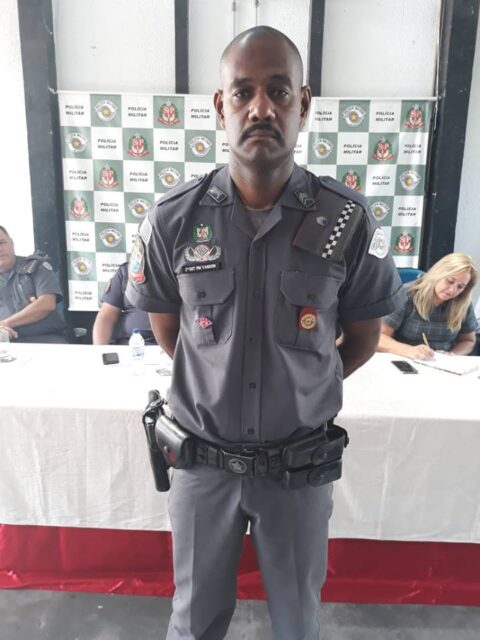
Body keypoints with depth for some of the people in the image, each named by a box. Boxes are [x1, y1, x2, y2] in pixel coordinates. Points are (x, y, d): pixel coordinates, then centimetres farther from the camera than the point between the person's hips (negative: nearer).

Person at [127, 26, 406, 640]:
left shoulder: (347, 220, -13)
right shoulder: (173, 220, -12)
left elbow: (363, 337, 1)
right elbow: (166, 331, 3)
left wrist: (303, 390, 8)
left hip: (300, 462, 1)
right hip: (202, 459, 1)